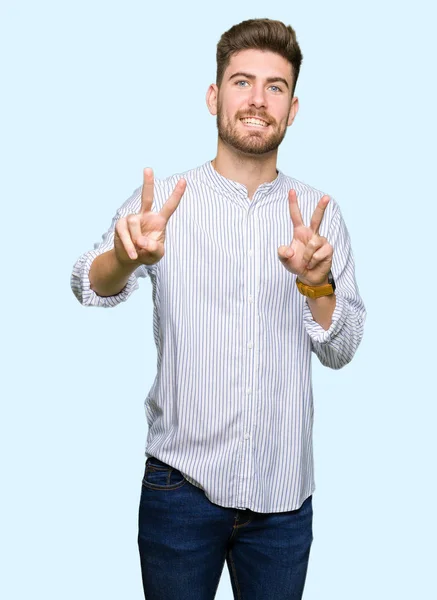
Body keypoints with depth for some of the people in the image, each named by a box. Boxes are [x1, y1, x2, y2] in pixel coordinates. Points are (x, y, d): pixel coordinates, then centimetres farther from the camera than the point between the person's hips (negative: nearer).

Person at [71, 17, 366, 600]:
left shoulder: (320, 213, 2)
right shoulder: (164, 199, -3)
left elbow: (341, 351, -1)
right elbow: (91, 288, -20)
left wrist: (317, 284, -21)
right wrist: (125, 256, -42)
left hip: (283, 492, 2)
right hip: (181, 484, -1)